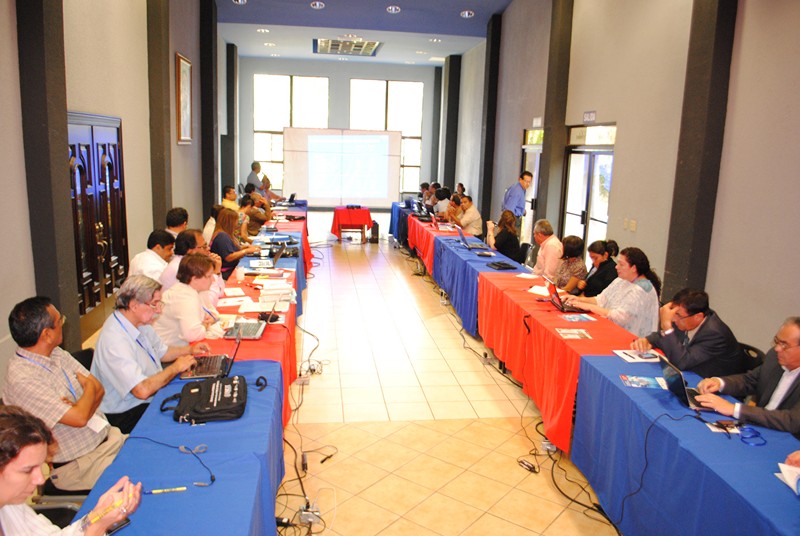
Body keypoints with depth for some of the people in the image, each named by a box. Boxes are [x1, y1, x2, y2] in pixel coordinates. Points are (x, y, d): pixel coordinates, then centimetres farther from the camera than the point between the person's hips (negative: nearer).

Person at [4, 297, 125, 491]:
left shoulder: (56, 353, 4)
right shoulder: (22, 379, -22)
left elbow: (98, 389, 5)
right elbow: (79, 417, -25)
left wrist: (78, 408, -16)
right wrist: (89, 386, -5)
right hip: (76, 465, -8)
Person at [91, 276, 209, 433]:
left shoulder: (141, 323, 1)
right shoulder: (114, 340, -27)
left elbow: (161, 352, 20)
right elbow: (142, 390, -33)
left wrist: (189, 350, 4)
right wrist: (175, 368, -20)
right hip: (125, 416, -9)